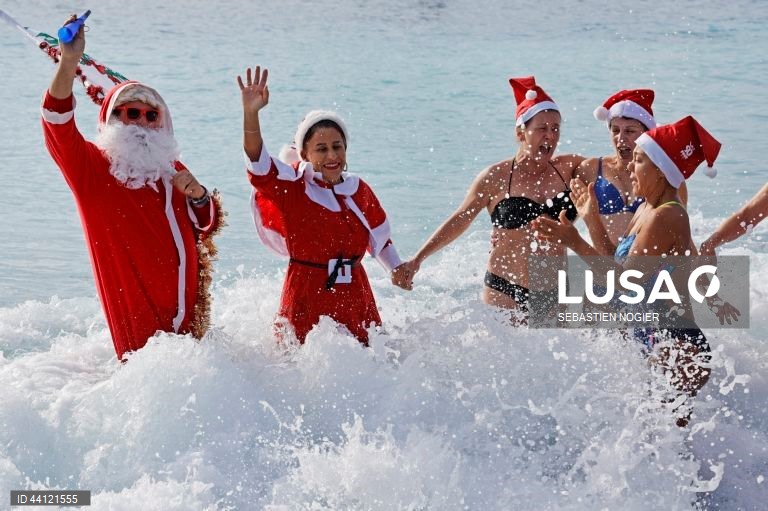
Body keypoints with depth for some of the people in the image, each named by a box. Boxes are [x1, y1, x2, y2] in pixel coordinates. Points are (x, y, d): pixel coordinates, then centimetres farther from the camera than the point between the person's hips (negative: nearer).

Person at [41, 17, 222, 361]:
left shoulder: (170, 169, 16)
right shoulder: (92, 167, -2)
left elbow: (207, 226, 23)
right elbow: (57, 125, -19)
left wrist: (197, 195, 0)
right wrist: (69, 61, -33)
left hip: (188, 306, 6)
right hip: (136, 312, -6)